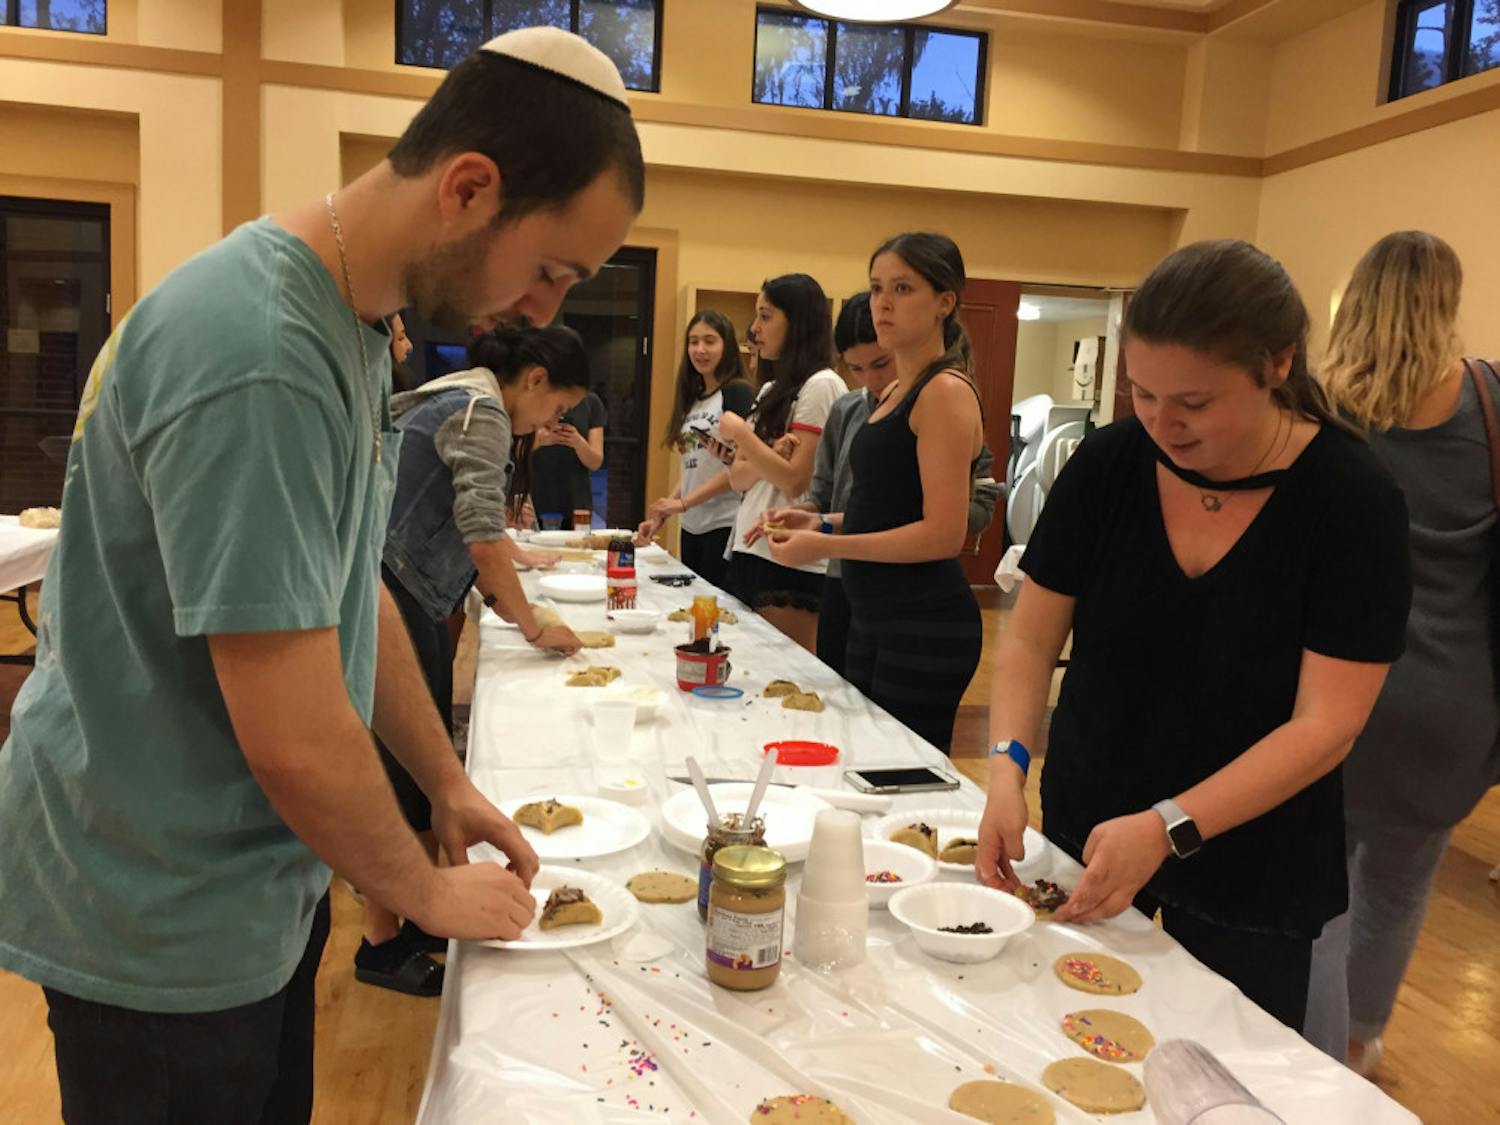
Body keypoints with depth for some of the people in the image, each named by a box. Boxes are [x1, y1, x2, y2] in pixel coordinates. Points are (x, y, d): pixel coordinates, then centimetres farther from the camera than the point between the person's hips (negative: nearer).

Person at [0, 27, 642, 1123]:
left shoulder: (351, 322, 2)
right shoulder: (258, 357, -29)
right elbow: (296, 741, -28)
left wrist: (449, 784, 9)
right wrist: (430, 892, -11)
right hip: (163, 924, -8)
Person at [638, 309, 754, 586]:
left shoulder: (738, 393, -8)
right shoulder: (692, 398, 15)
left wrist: (682, 502, -16)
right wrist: (662, 514, 8)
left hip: (724, 526, -7)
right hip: (691, 527, 7)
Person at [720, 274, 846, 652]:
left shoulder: (821, 386, -10)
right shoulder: (770, 390, 16)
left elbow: (797, 482, -17)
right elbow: (738, 477, 10)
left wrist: (739, 432, -9)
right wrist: (766, 458, -11)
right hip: (748, 552, 8)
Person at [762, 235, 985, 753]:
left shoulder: (946, 391, -13)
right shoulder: (894, 393, 14)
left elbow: (943, 534, -19)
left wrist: (824, 546, -17)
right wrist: (823, 522, 8)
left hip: (925, 628, -9)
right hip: (875, 619, 9)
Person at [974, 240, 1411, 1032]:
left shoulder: (1353, 500, -16)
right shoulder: (1108, 463, -9)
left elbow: (1326, 726, -19)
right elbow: (1031, 636, -5)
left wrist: (1167, 830, -29)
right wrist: (1007, 764, -22)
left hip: (1249, 873, -2)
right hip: (1084, 832, 3)